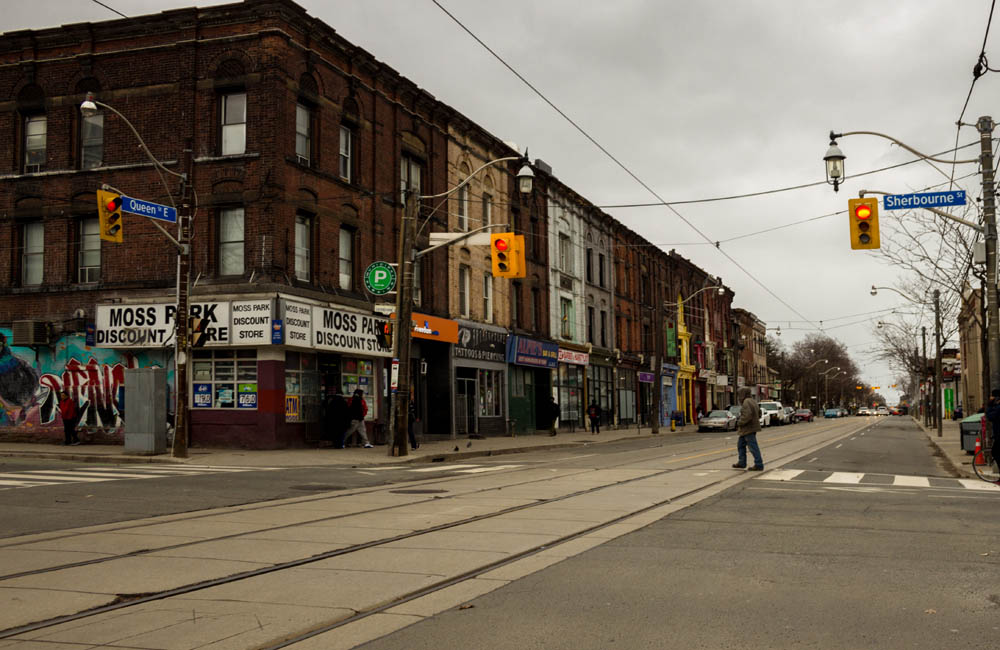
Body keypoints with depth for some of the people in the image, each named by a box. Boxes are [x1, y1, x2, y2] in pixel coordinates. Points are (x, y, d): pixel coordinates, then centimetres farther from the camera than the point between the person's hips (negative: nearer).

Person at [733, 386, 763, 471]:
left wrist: (739, 422, -16)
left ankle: (759, 465, -2)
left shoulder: (746, 402, -20)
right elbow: (759, 413, 21)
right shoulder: (753, 401, 13)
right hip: (751, 427, 11)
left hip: (748, 429, -11)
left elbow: (747, 416, -30)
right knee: (741, 445, 19)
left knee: (753, 447, -6)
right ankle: (742, 463, 24)